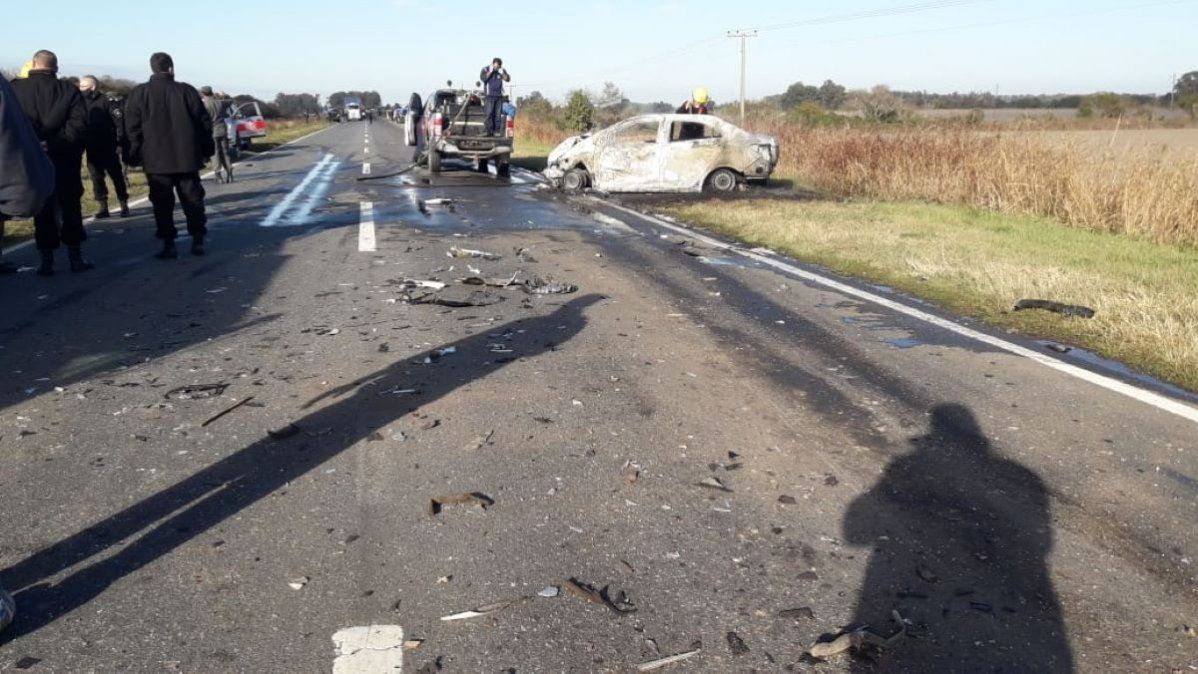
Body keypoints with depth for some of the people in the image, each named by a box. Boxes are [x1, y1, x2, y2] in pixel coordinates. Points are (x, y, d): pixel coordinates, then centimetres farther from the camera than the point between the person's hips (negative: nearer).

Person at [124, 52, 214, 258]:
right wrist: (207, 149, 11)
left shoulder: (139, 94, 0)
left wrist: (136, 156, 6)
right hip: (187, 157, 1)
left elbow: (132, 128, -1)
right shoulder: (187, 91, 0)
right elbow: (204, 122, 2)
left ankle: (168, 244, 1)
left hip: (156, 160, -1)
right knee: (192, 199, 9)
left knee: (162, 203, 3)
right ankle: (198, 240, 9)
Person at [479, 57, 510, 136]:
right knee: (489, 113, -11)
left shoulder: (500, 71, 14)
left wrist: (504, 73, -10)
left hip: (499, 95, 4)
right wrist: (491, 71, -17)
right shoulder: (486, 70, 3)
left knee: (498, 114, 1)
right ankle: (488, 131, -11)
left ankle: (496, 131, 4)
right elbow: (483, 78, -14)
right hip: (489, 95, -4)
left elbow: (508, 79, 6)